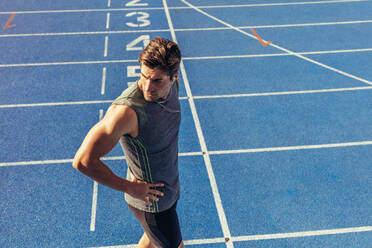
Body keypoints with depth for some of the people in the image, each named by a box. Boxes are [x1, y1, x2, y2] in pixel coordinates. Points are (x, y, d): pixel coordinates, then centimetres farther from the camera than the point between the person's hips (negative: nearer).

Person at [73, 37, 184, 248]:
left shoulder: (173, 85, -13)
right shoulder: (127, 110, -37)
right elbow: (83, 161, -32)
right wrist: (129, 187, -24)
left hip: (169, 188, 7)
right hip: (150, 201, -7)